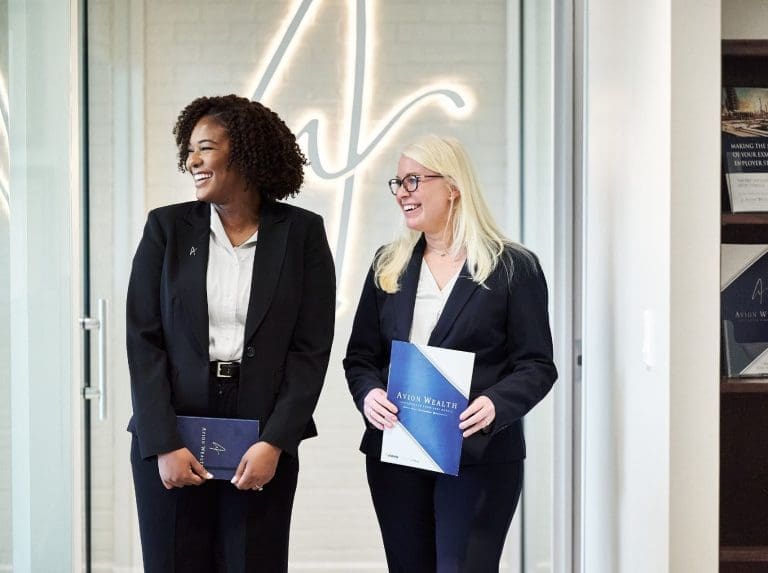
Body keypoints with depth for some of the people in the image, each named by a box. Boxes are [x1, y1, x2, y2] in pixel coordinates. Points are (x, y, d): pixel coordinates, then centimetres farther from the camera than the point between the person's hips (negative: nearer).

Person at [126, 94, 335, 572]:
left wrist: (274, 443, -11)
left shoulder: (302, 232, 1)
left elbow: (312, 348, -3)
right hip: (170, 439, 1)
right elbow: (143, 340, -1)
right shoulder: (167, 227, 3)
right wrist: (163, 444, -10)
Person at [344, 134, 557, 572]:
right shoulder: (387, 266, 12)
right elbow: (360, 354, 11)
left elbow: (536, 365, -5)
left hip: (480, 456, -4)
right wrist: (369, 393, -11)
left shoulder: (514, 267, -2)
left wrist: (495, 404, -23)